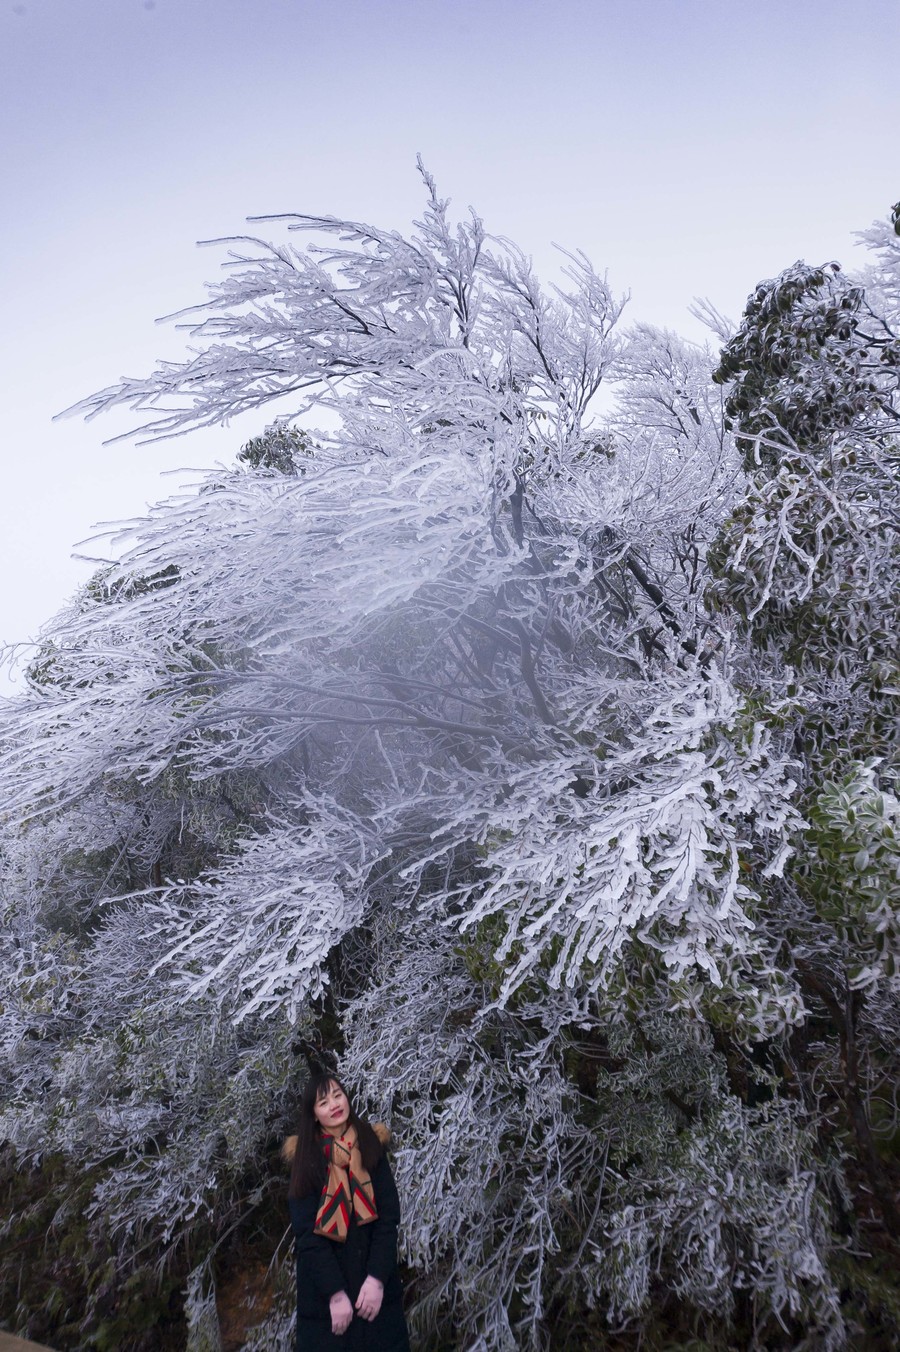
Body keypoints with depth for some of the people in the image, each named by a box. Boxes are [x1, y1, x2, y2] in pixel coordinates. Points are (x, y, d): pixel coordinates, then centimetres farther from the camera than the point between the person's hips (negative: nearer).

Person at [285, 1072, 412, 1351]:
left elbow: (389, 1215, -6)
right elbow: (307, 1232, -10)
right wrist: (335, 1292, -17)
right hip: (323, 1289, -1)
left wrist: (377, 1277, -16)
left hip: (374, 1279, 1)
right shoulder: (305, 1157, -7)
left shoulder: (371, 1145, -3)